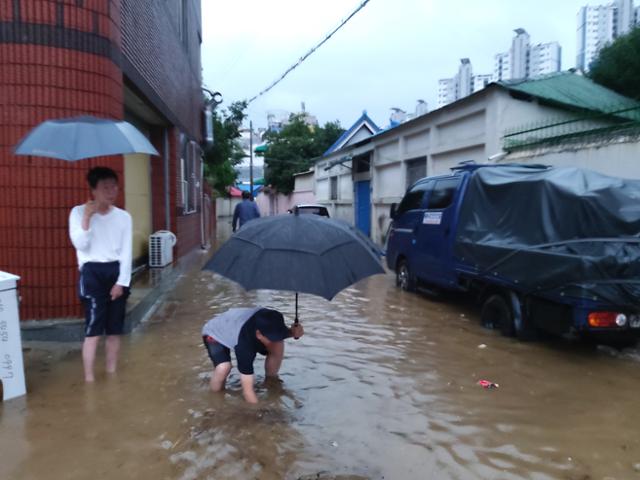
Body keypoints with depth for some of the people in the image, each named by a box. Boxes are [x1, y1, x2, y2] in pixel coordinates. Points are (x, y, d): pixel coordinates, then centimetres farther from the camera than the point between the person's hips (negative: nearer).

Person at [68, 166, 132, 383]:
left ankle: (112, 373, 23)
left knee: (114, 329, 9)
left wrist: (121, 281, -5)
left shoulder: (123, 216, 4)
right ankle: (89, 379, 1)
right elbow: (80, 245, -12)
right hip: (92, 273, -3)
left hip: (117, 272, 3)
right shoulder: (79, 212, -2)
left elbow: (126, 252, 2)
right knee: (93, 328, -8)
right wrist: (87, 217, -18)